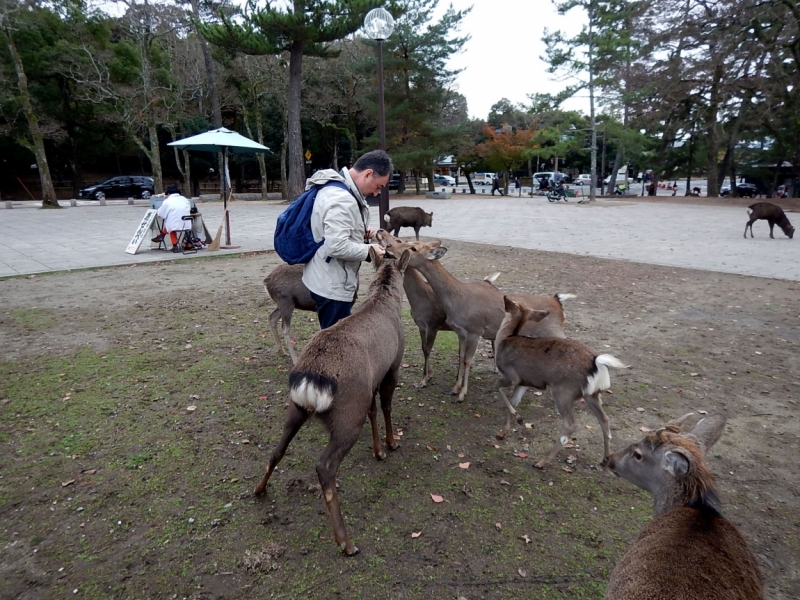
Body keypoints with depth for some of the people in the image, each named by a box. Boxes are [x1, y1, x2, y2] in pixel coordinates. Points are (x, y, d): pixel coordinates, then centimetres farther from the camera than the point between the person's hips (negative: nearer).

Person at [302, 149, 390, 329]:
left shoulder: (334, 186, 9)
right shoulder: (342, 200, -25)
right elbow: (337, 246, -31)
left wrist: (360, 235, 7)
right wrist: (369, 249, -17)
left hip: (327, 280, 11)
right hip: (332, 285, -11)